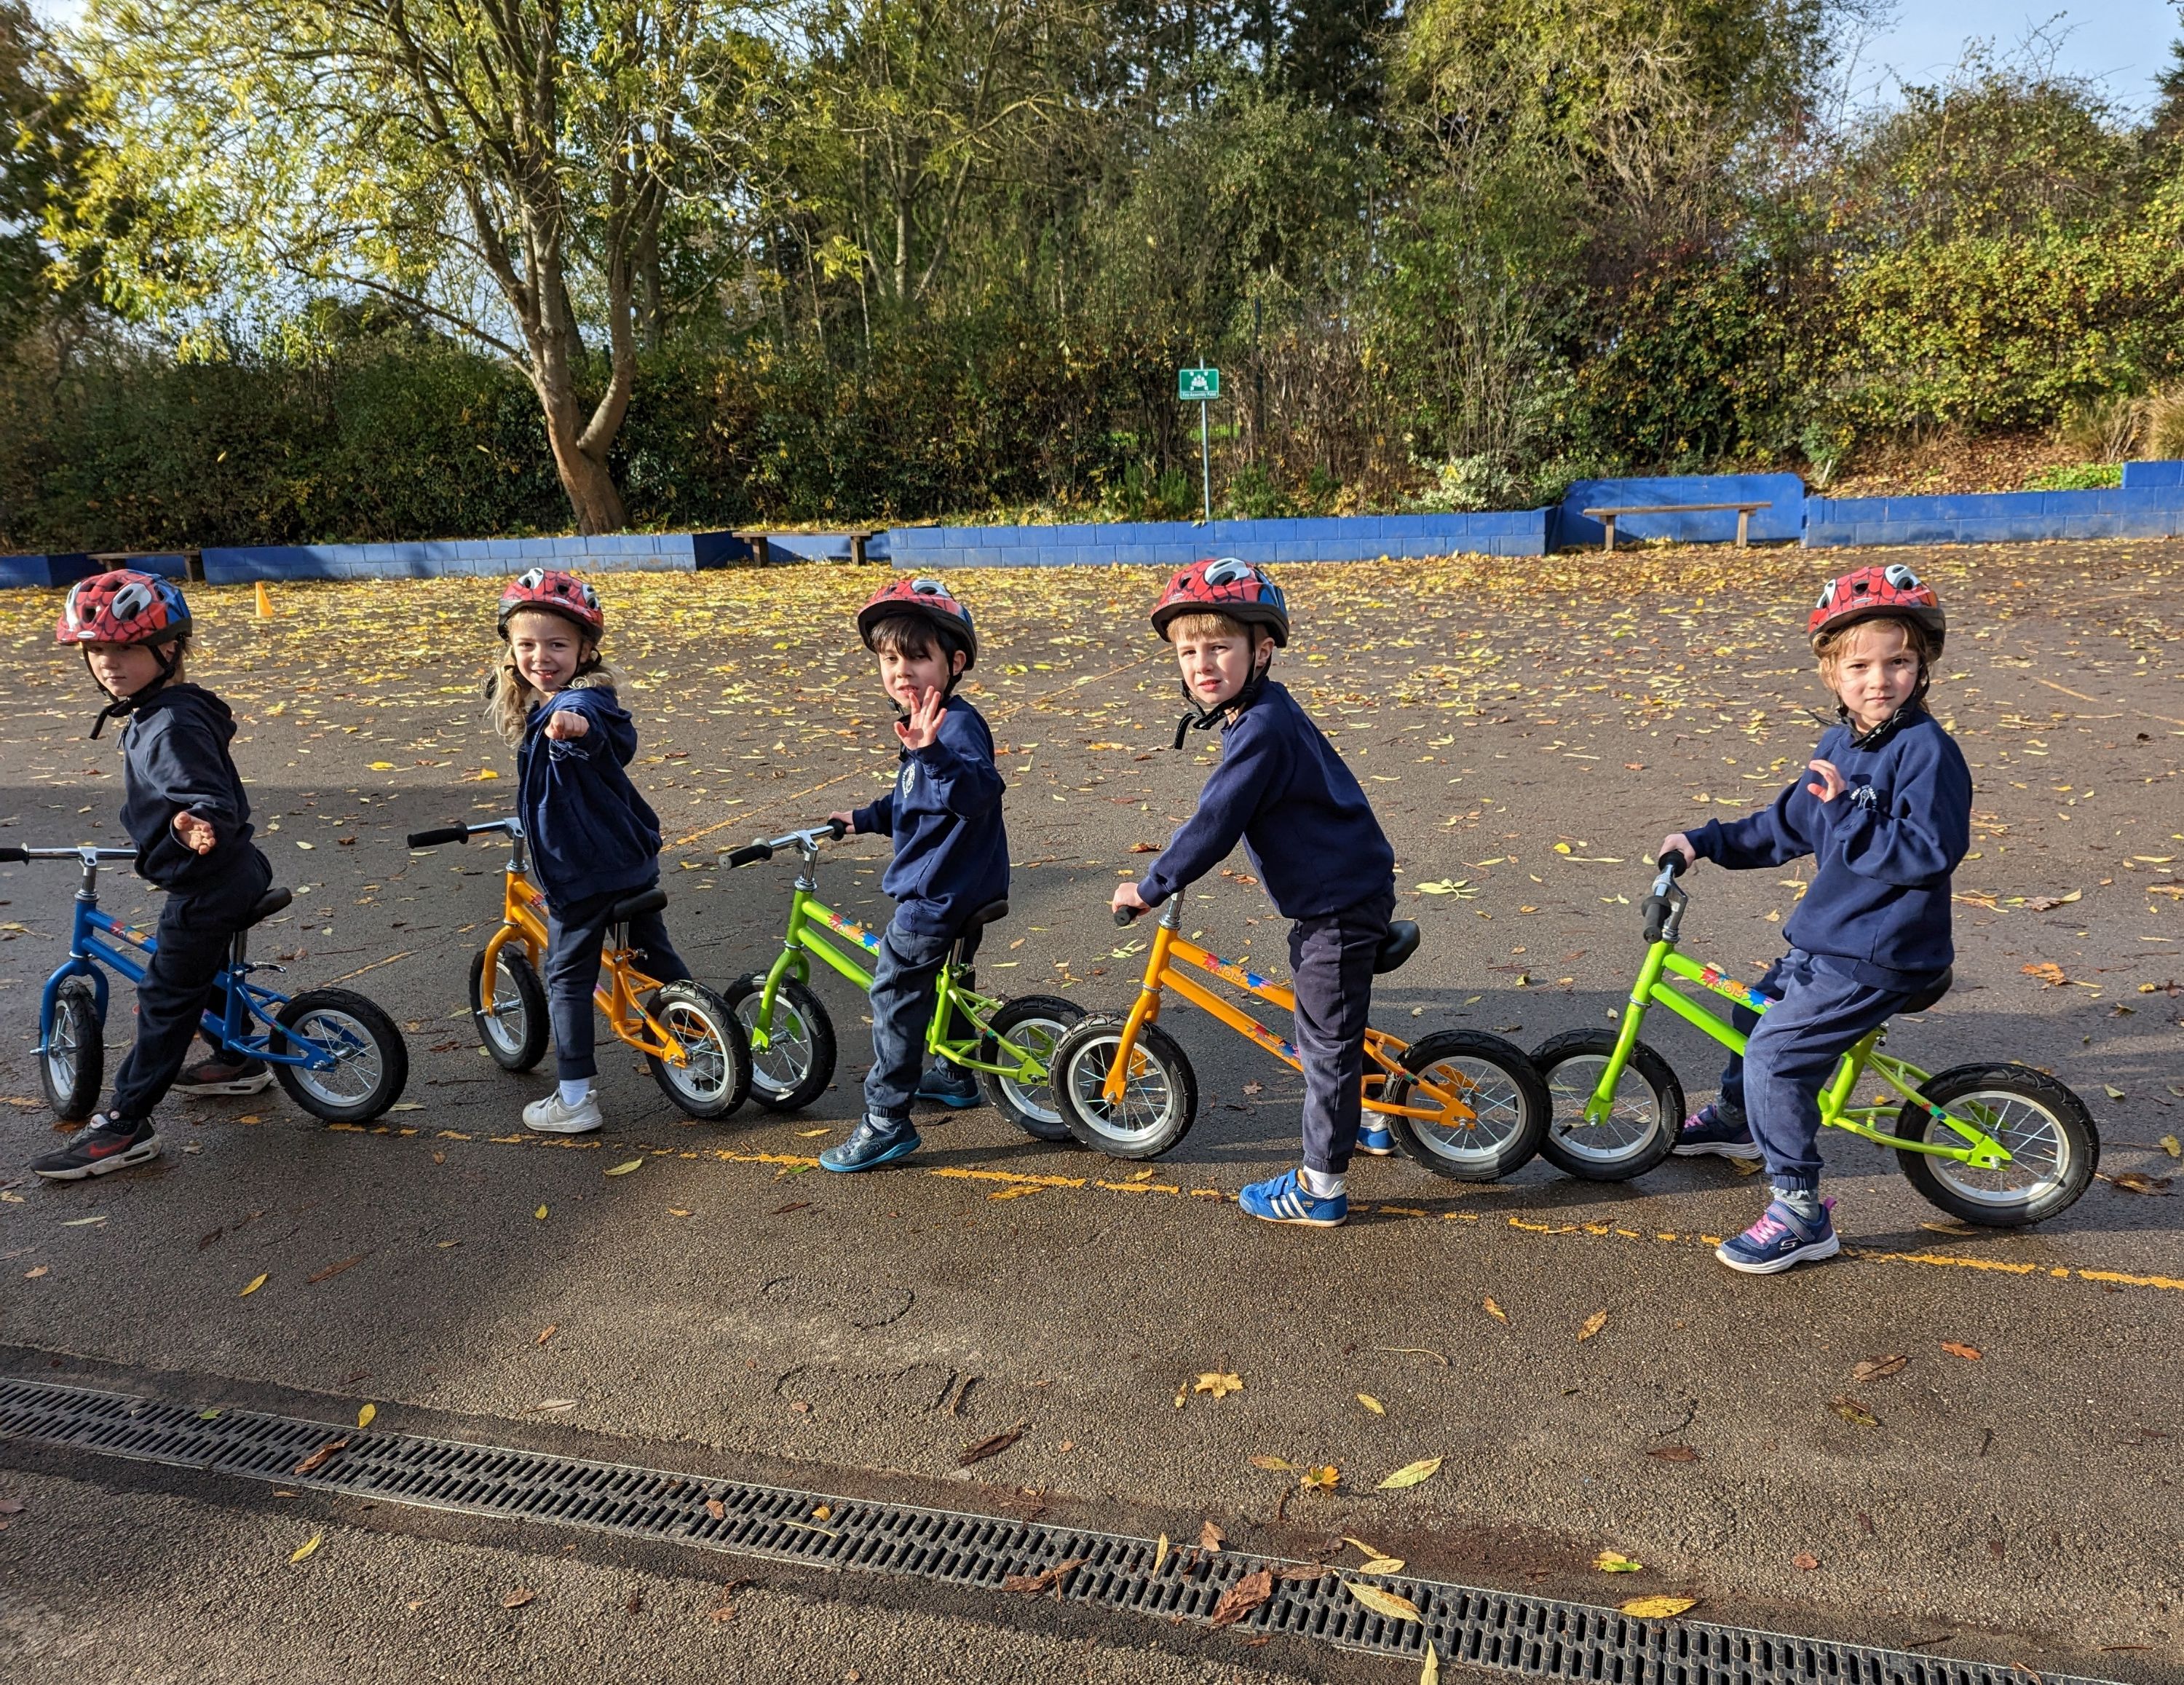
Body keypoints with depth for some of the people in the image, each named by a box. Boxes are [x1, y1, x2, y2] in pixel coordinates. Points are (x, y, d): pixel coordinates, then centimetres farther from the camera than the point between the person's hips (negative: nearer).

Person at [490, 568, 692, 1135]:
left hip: (583, 869, -10)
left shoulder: (579, 699, -21)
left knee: (568, 978, 3)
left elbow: (601, 724, -46)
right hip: (632, 857, 10)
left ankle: (576, 1100, 10)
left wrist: (574, 725, -66)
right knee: (654, 953, 23)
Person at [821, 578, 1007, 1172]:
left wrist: (933, 752, -54)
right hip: (959, 891, 11)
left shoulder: (957, 726, -22)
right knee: (945, 983, 26)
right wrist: (865, 819, 22)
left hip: (937, 896, -11)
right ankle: (957, 1076, 44)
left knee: (895, 994, -4)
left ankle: (886, 1122, 3)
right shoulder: (926, 725, 11)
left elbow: (979, 792, -41)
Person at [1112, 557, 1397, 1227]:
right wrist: (1178, 855, 22)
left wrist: (1150, 888, -17)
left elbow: (1215, 825, -25)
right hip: (1341, 888, 10)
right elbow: (1225, 813, 22)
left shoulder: (1263, 729, -25)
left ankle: (1321, 1188, 11)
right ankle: (1368, 1119, 46)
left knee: (1325, 1038, -1)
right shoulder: (1260, 712, 7)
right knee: (1331, 1022, 27)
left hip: (1340, 901, -10)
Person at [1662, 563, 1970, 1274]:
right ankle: (1735, 1120, 52)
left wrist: (1846, 809, -30)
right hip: (1823, 936, 9)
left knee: (1776, 1054, -16)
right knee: (1755, 1011, 26)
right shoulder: (1839, 746, 8)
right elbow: (1787, 826, 19)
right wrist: (1705, 842, 14)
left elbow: (1928, 851, -27)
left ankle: (1800, 1213, -5)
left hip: (1878, 955, -9)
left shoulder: (1927, 750, -19)